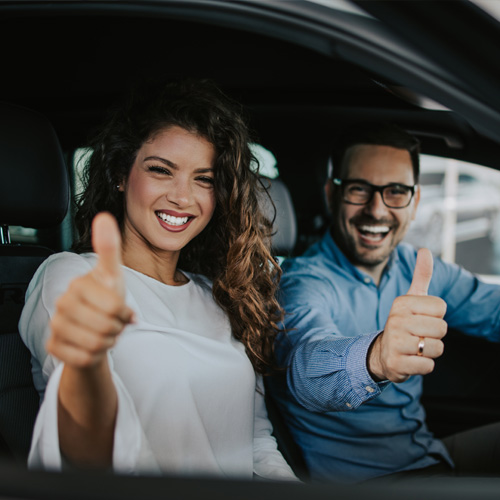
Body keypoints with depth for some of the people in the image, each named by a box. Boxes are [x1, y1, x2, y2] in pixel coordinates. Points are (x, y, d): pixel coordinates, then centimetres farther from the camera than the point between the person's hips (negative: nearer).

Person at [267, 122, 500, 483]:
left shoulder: (418, 268, 3)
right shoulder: (303, 282, -19)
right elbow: (308, 359, -39)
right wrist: (373, 359, -60)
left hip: (429, 453, 6)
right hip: (355, 476, -6)